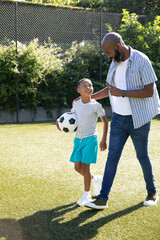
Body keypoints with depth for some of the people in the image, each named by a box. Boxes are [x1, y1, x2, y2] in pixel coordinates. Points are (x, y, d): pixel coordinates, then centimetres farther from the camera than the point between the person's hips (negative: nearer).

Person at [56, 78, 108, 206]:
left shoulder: (96, 105, -8)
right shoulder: (76, 104, 4)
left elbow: (105, 121, 0)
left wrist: (104, 140, -5)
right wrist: (60, 121, -6)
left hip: (90, 139, -5)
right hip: (78, 138, 5)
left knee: (85, 166, -5)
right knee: (78, 167, 6)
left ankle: (86, 194, 9)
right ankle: (96, 179, 32)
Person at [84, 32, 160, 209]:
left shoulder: (141, 61, -14)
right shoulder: (115, 63, 8)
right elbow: (110, 89, 21)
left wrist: (123, 93, -22)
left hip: (138, 119, -6)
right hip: (118, 118, 6)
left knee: (142, 156, 7)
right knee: (112, 156, 2)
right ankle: (103, 199, 3)